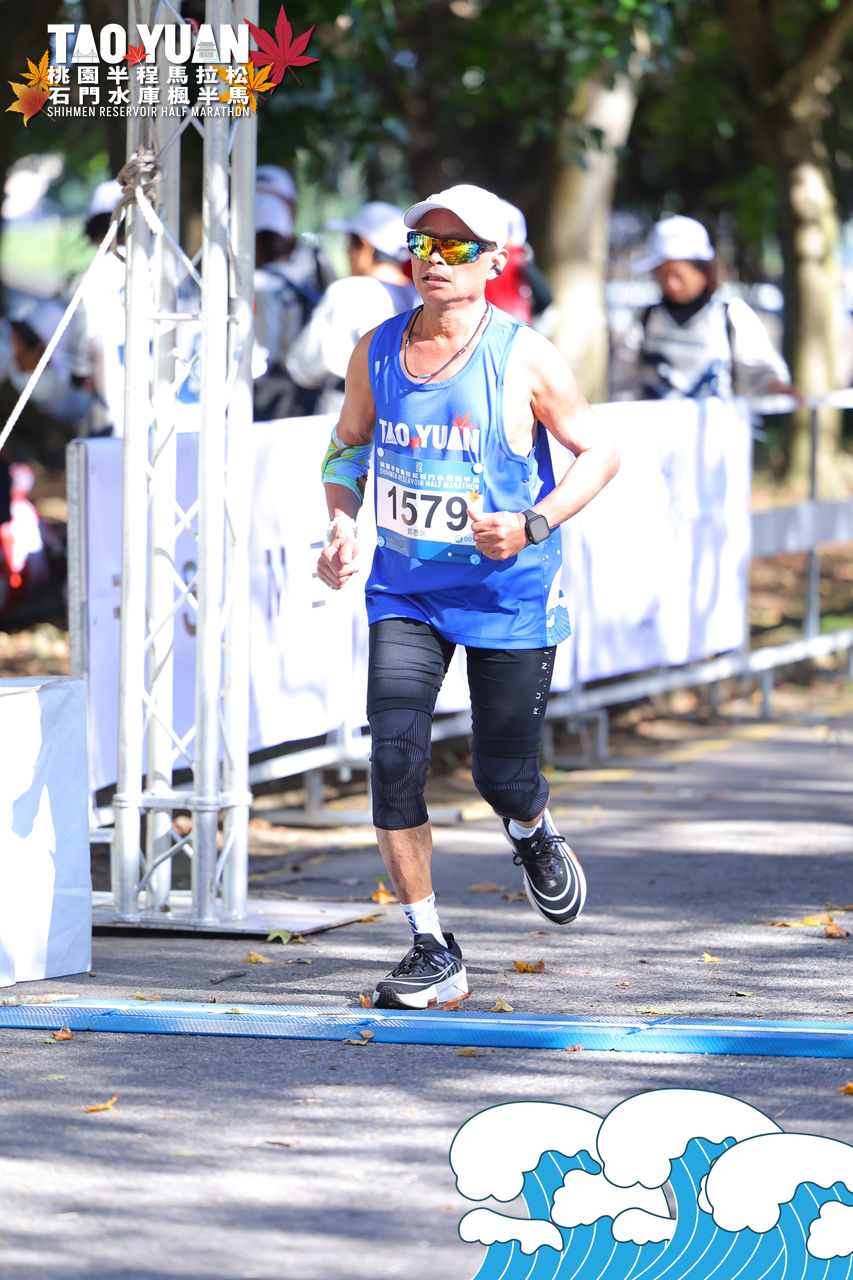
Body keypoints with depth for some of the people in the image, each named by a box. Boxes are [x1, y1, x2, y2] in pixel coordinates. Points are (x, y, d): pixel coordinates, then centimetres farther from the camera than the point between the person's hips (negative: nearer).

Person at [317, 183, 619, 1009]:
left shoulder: (525, 360, -12)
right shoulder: (378, 351, -1)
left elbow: (599, 453, -5)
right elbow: (348, 444, 16)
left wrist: (533, 526, -19)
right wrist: (342, 525, -2)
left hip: (508, 594, -3)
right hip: (404, 591, 3)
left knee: (502, 775, 2)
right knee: (394, 757, -13)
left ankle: (532, 836, 42)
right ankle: (431, 951, -3)